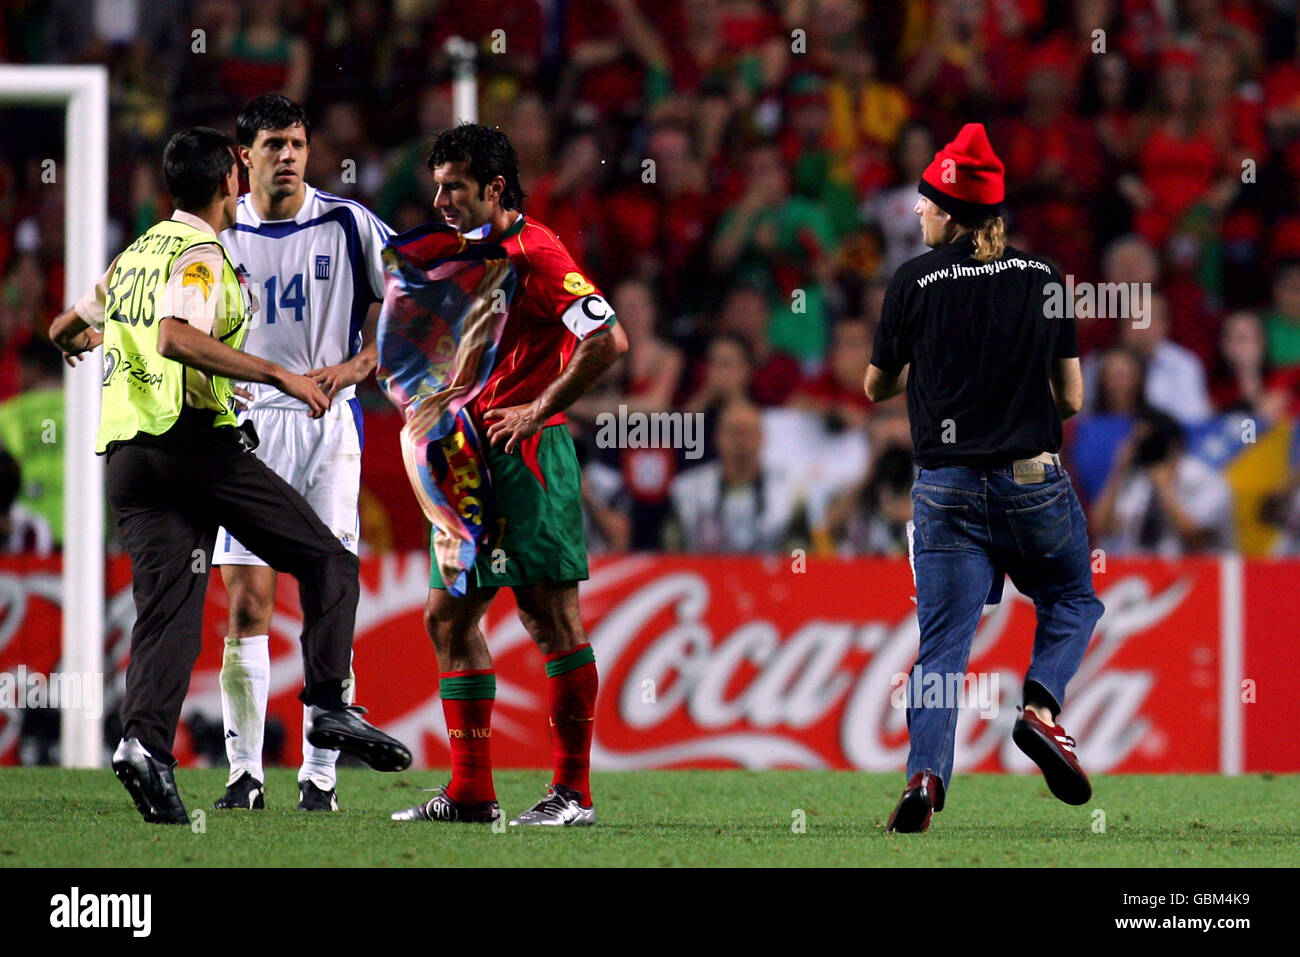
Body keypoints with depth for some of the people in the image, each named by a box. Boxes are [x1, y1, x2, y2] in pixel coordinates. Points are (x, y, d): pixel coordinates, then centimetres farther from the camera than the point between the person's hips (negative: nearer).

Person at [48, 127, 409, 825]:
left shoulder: (135, 254, 18)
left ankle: (145, 739, -17)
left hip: (126, 454, 7)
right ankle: (328, 706, -7)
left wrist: (79, 340, 55)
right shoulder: (201, 255, -5)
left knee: (167, 606, 2)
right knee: (327, 562, 3)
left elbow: (64, 332, 31)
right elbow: (177, 338, -23)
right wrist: (278, 375, -22)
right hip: (197, 440, -7)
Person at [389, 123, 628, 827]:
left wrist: (537, 408, -17)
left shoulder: (533, 252, -11)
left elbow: (608, 340, -20)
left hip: (528, 455, -10)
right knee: (447, 616, 8)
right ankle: (471, 790, 12)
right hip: (474, 464, 10)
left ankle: (573, 792, -3)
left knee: (552, 619, -7)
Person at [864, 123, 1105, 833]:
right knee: (1072, 598, 23)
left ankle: (926, 773, -16)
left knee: (942, 643, 2)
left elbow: (876, 387, 10)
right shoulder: (1042, 280, 3)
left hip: (946, 489, -1)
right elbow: (1071, 398, 6)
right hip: (1035, 483, 1)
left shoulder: (915, 282, -2)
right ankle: (1040, 708, -2)